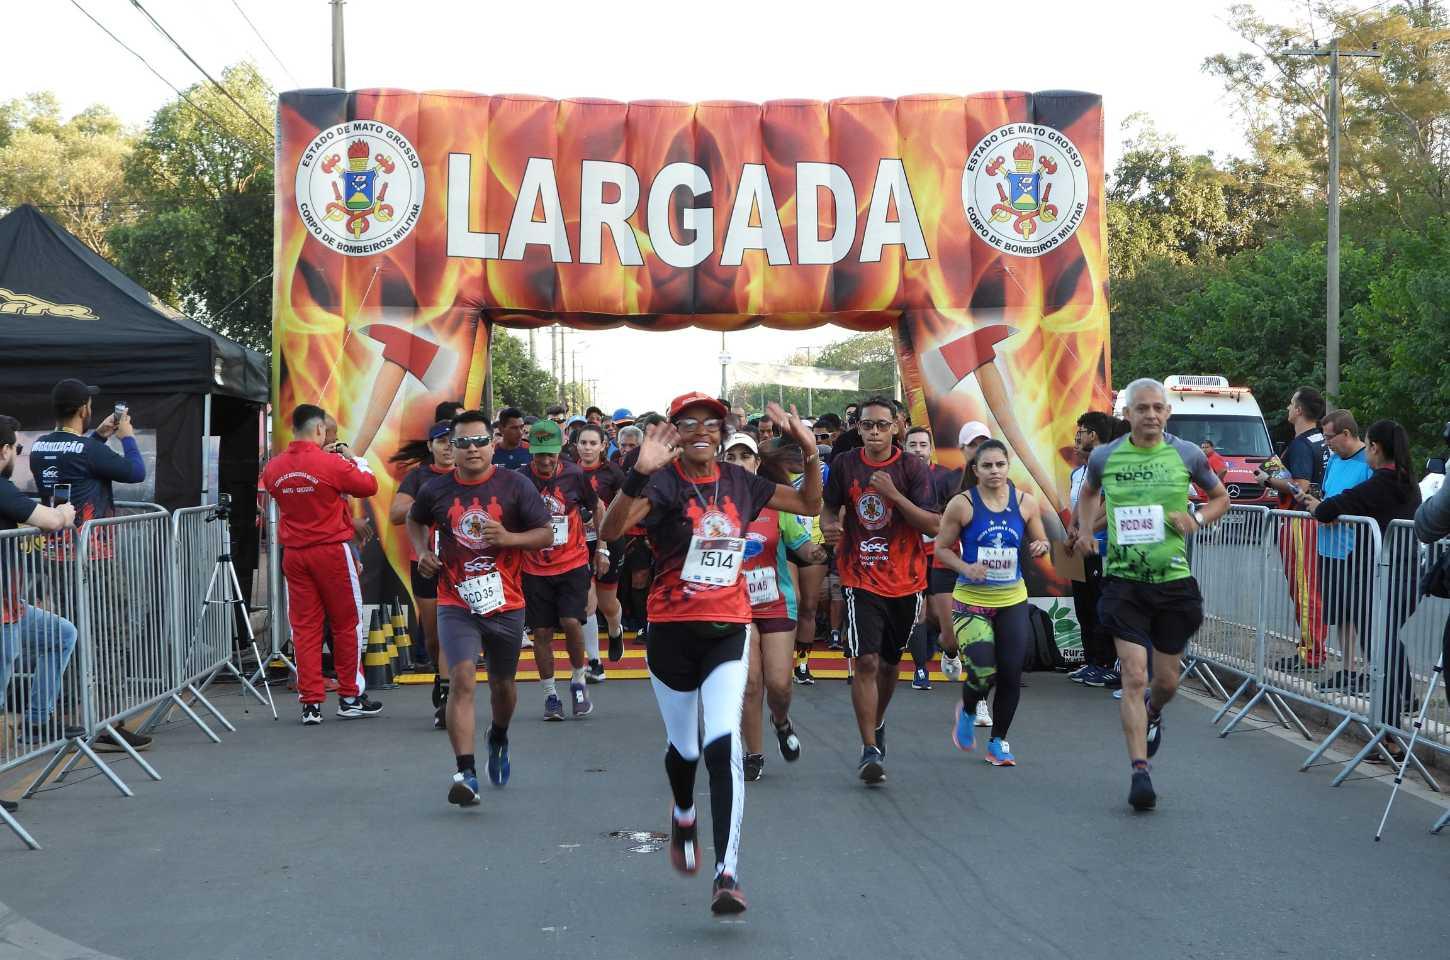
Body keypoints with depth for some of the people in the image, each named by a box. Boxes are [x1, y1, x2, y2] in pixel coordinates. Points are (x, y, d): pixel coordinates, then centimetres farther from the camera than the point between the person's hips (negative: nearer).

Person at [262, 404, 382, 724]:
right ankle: (350, 697, 13)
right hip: (331, 551, -5)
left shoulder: (274, 467, 2)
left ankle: (311, 703, 5)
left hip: (293, 554, 5)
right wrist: (355, 459, 11)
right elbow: (369, 486, -5)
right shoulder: (332, 464, -15)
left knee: (304, 628, 6)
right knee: (347, 624, 8)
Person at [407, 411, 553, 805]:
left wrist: (509, 538, -21)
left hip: (505, 604, 1)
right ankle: (465, 773, -22)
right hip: (456, 603, -1)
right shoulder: (436, 490, 0)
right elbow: (414, 519, 21)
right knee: (462, 679, -19)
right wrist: (423, 550, 3)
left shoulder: (516, 486, -5)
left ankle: (498, 738, 50)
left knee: (503, 684, 17)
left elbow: (546, 534, -4)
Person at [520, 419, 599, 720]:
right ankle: (550, 695, 17)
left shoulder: (575, 475, -6)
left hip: (573, 563, -1)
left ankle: (578, 681, 8)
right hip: (535, 569, 1)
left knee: (571, 622, -15)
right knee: (541, 633, 3)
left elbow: (596, 508, 11)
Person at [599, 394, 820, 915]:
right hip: (672, 631, -1)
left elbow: (809, 504, 17)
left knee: (723, 745, -15)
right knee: (684, 746, 15)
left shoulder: (738, 481, 4)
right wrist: (640, 472, -43)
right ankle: (684, 817, 49)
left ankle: (727, 874, -15)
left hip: (727, 631, 2)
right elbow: (610, 530, -29)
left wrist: (810, 451, 3)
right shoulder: (664, 482, -11)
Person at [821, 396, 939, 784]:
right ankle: (870, 750, -10)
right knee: (866, 662, -14)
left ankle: (877, 724, 42)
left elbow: (933, 525, -11)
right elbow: (830, 508, 13)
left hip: (905, 581, 1)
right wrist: (829, 526, -10)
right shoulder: (844, 464, -1)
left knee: (889, 663, 16)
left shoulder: (912, 467, -6)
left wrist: (893, 494, -22)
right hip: (861, 580, -1)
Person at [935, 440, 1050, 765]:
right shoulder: (962, 504, -7)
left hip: (1013, 600, 3)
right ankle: (967, 712, 22)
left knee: (1011, 675, 2)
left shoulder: (1025, 503, 2)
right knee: (983, 671, -15)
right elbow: (941, 547, -1)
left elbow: (1039, 541, 14)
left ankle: (998, 741, 22)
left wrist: (1040, 547, -9)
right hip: (971, 600, -3)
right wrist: (966, 567, -17)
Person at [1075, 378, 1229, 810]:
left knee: (1167, 681, 12)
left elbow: (1220, 496, 15)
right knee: (1134, 677, -11)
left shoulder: (1187, 454, -1)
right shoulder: (1104, 457, 0)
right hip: (1124, 580, -1)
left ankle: (1152, 713, 48)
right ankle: (1140, 772, -8)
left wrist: (1197, 520, -5)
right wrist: (1085, 531, 5)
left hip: (1174, 580, 1)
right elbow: (1088, 493, 22)